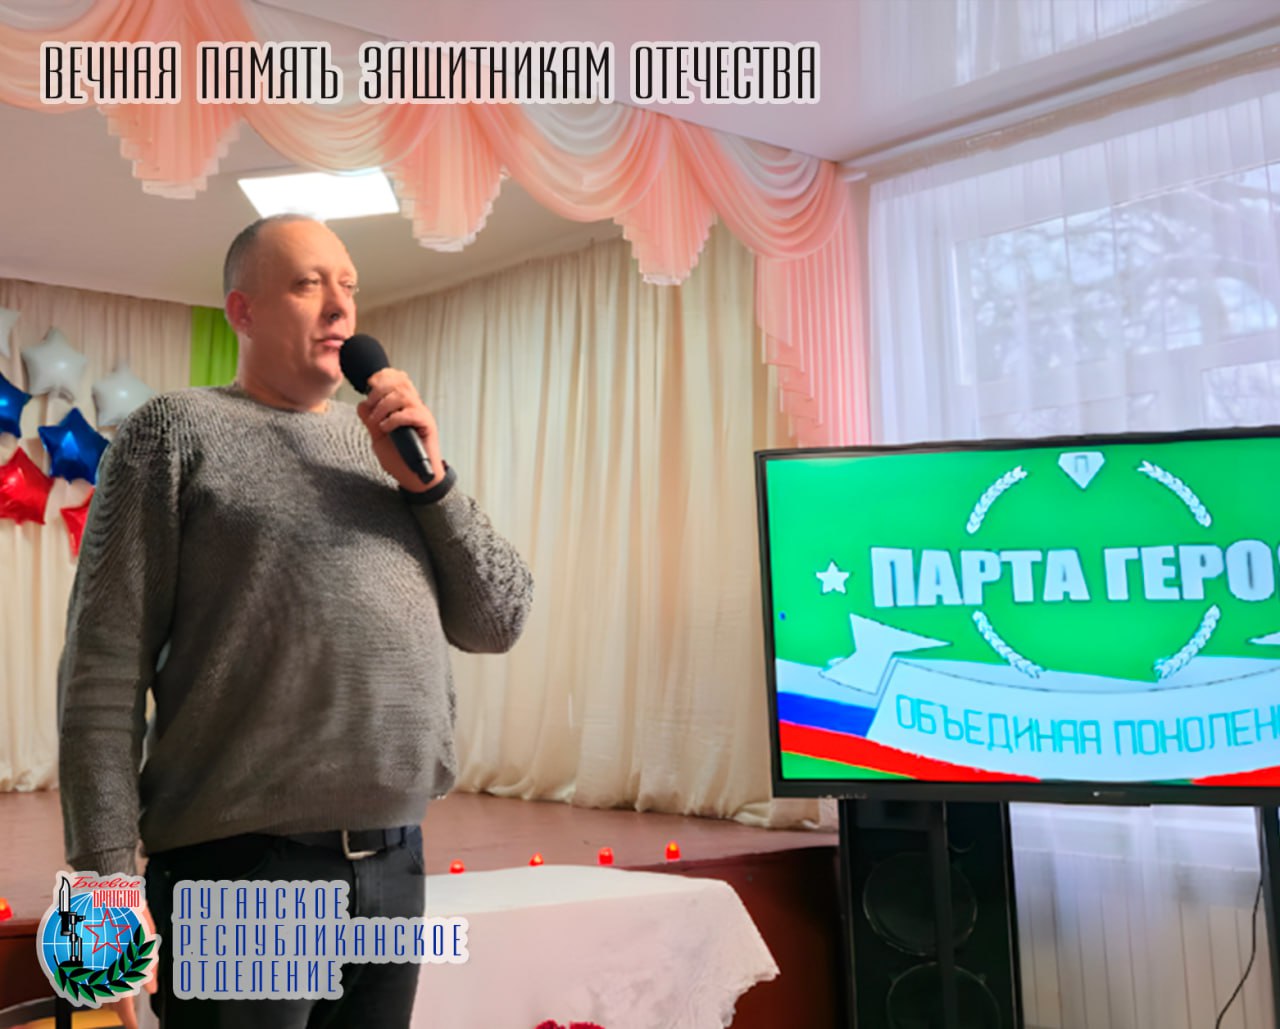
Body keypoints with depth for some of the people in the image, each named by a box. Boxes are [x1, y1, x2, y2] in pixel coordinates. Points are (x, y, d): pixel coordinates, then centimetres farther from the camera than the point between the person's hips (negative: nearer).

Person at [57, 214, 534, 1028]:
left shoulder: (388, 443, 14)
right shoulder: (179, 432, -1)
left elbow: (499, 623, 9)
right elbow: (105, 669, -7)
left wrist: (430, 480, -4)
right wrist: (109, 873, -12)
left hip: (394, 864, 5)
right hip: (241, 867, -5)